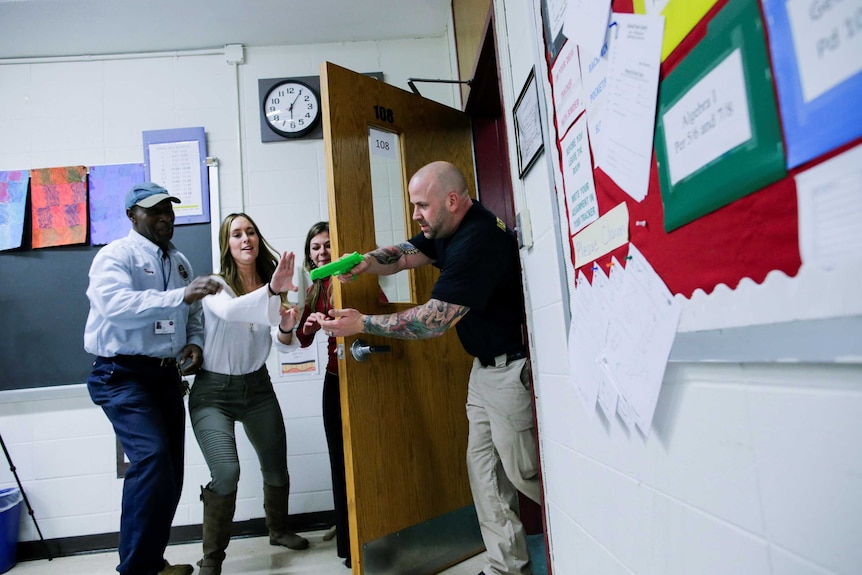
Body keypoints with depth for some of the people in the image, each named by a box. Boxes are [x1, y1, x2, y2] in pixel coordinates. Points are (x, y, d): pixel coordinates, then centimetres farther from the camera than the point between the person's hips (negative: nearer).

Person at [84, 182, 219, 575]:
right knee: (151, 458, -21)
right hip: (123, 374, -7)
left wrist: (194, 342, 1)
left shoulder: (179, 261, 14)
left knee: (169, 472, 9)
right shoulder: (116, 256, -8)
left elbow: (192, 314, 21)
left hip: (166, 373, 7)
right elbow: (118, 307, -27)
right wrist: (181, 295, -35)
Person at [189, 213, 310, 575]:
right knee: (226, 473, -19)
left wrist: (286, 328, -19)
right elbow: (229, 311, -39)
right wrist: (271, 291, -54)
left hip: (257, 386, 5)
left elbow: (283, 344, 4)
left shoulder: (271, 284, -1)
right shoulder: (215, 285, -14)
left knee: (277, 468, 11)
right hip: (214, 391, -4)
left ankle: (278, 530, 39)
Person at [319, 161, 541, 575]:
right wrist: (366, 263, -14)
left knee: (524, 472, 3)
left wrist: (362, 324, -20)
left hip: (511, 367, -10)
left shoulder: (479, 239, -25)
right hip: (484, 366, 10)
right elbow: (407, 253, 8)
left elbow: (434, 320, -25)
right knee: (484, 468, 12)